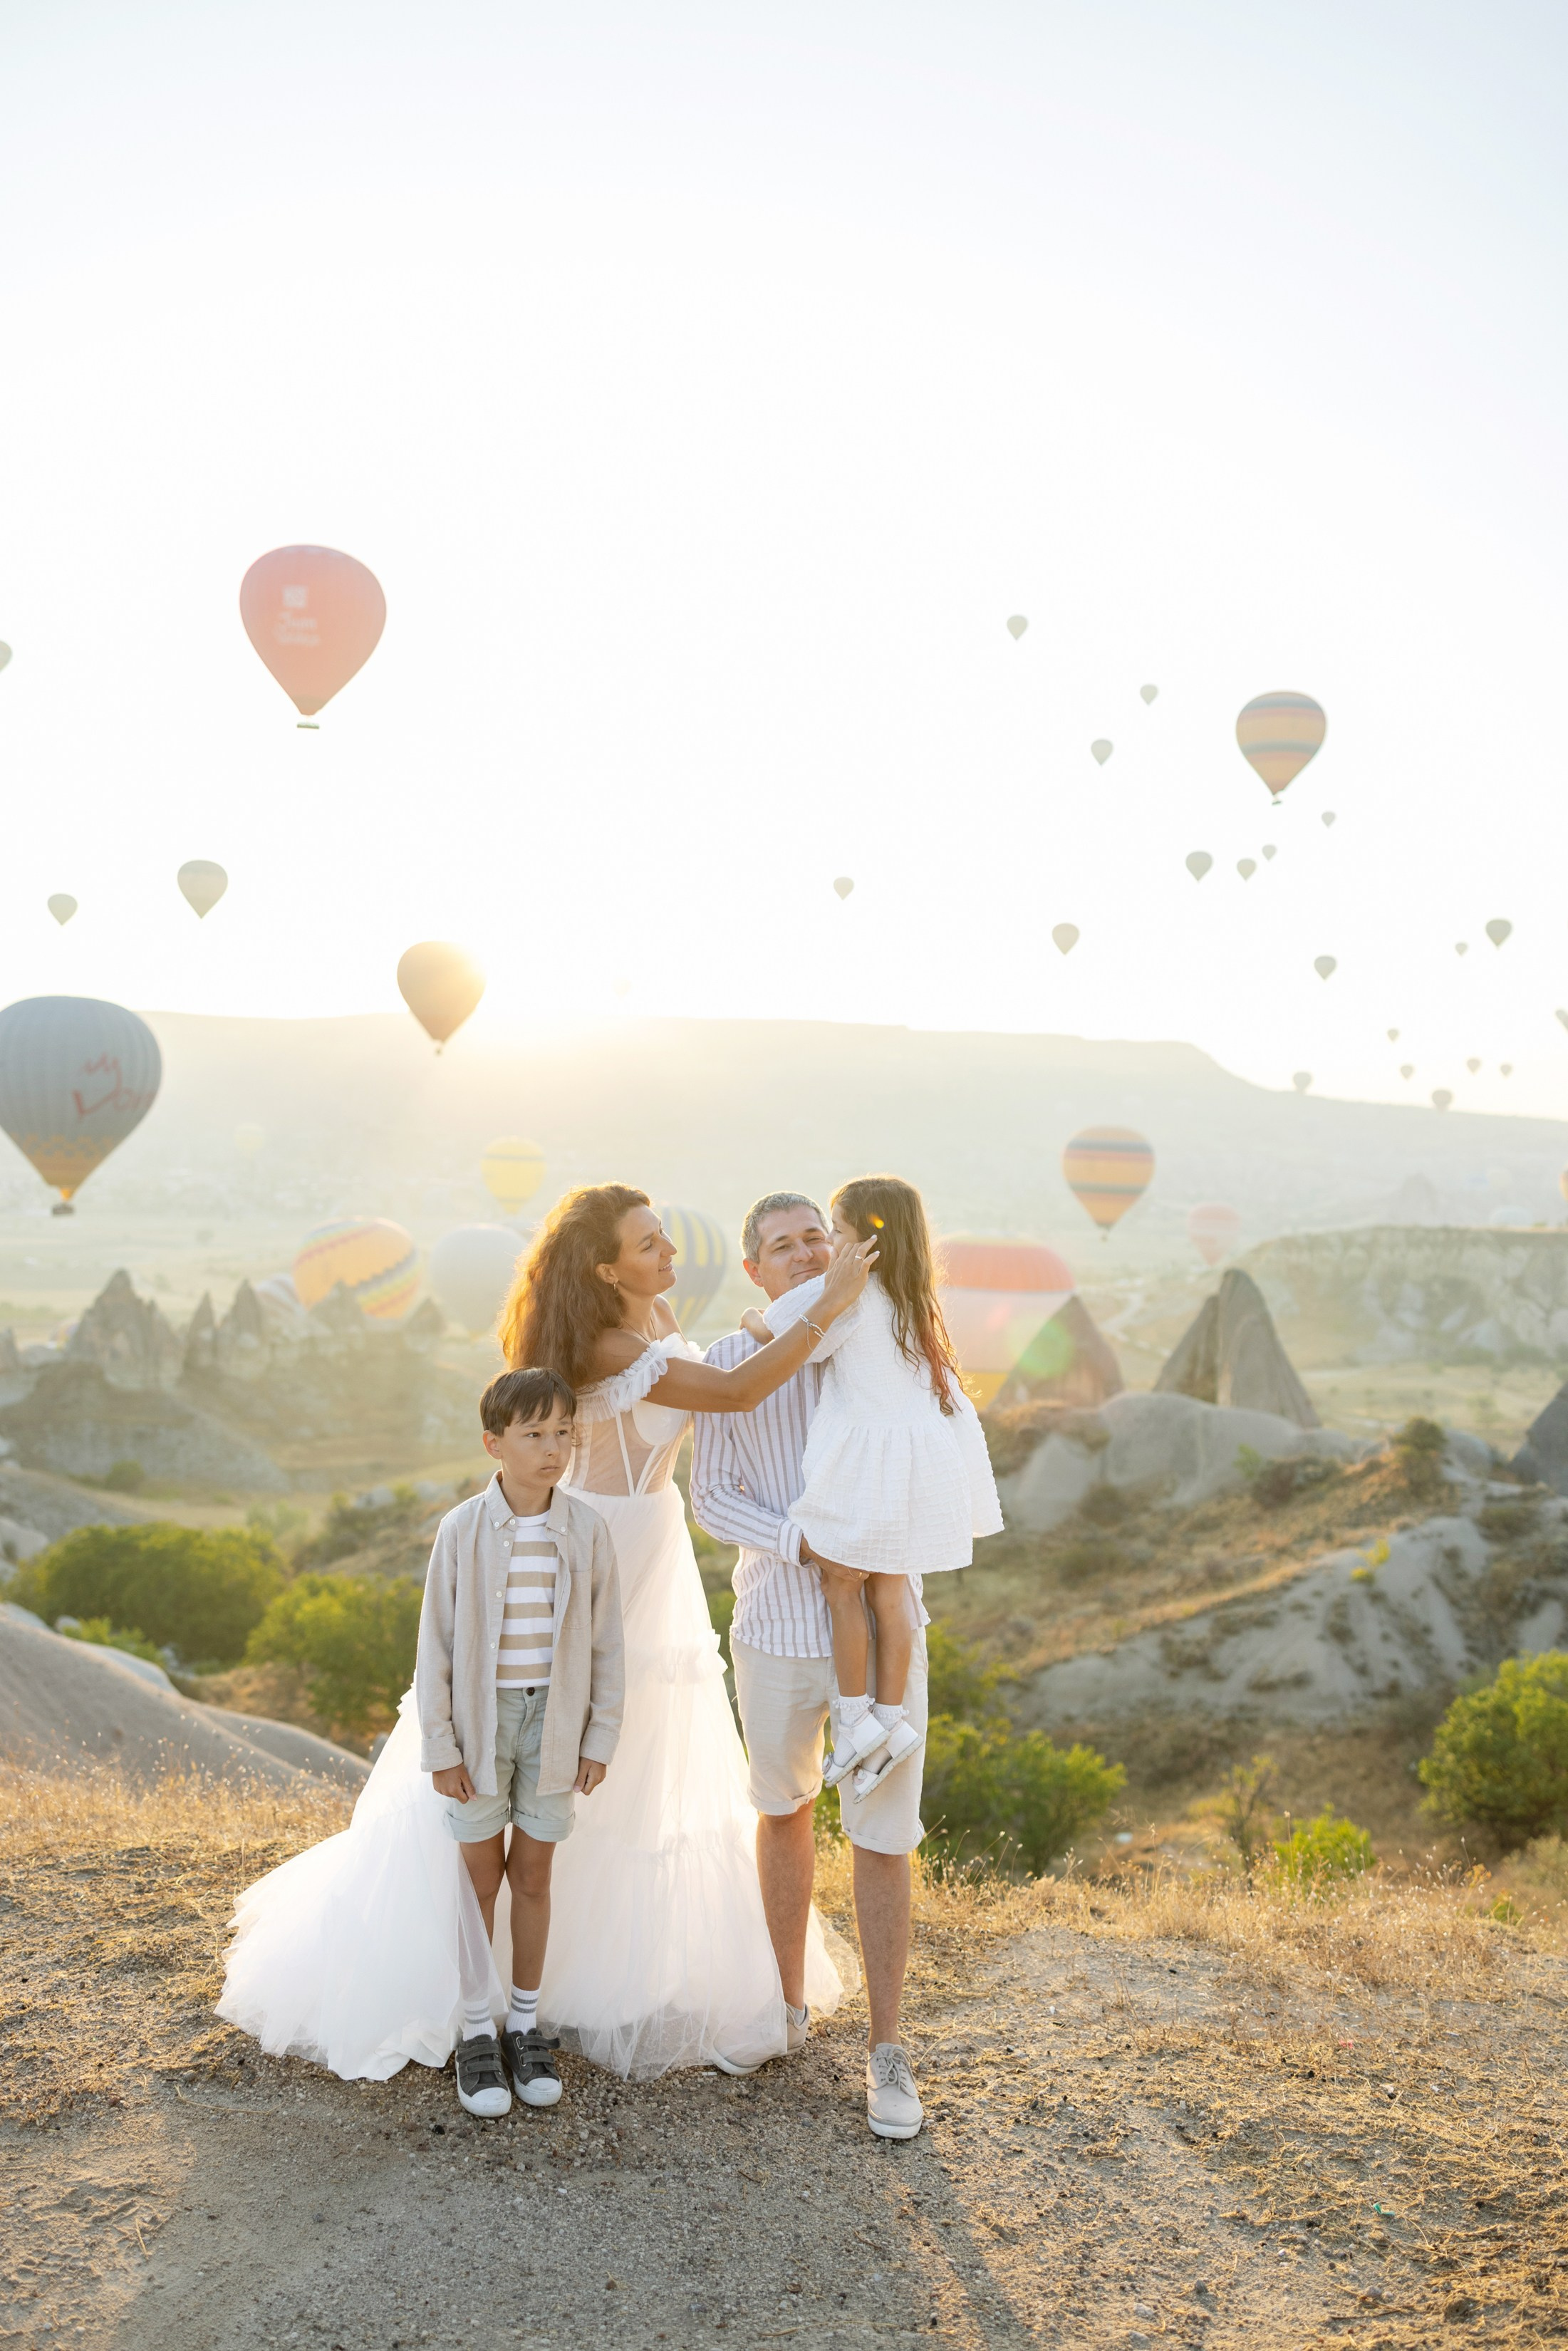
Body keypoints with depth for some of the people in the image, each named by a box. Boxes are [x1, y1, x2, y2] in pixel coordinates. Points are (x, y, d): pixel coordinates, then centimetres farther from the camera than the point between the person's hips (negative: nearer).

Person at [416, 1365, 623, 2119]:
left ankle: (525, 2026, 26)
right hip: (480, 1718, -1)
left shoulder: (586, 1530, -6)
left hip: (554, 1721, 1)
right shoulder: (462, 1529, -10)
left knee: (533, 1873, 10)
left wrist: (600, 1737, 1)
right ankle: (476, 2035, 22)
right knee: (481, 1873, 8)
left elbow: (604, 1642, 1)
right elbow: (436, 1643, -5)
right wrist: (439, 1745, -5)